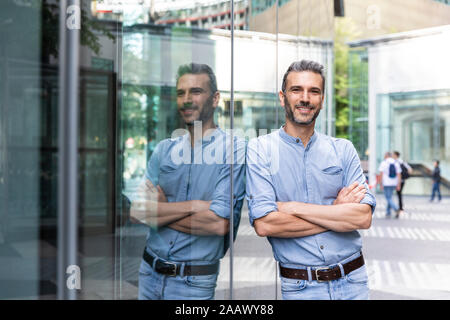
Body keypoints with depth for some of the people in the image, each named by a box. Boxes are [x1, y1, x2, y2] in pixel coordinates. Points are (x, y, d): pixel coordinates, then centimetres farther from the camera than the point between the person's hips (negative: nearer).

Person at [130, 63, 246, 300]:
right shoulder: (164, 149, 5)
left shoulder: (234, 150, -11)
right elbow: (136, 210, -5)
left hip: (194, 282, -5)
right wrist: (196, 205, -16)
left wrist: (160, 213, -9)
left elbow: (219, 223, -21)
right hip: (149, 272, 5)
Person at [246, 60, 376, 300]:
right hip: (299, 287, -2)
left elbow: (364, 217, -9)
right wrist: (337, 213, -11)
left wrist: (294, 207, -15)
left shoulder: (343, 149, 3)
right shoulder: (259, 149, -5)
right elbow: (263, 224, -17)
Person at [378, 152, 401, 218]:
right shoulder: (396, 163, 7)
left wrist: (380, 184, -6)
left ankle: (396, 209, -26)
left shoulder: (383, 163, -5)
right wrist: (398, 185, 1)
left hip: (386, 184, -5)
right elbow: (399, 175, 1)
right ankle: (388, 213, 17)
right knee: (389, 198, 17)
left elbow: (381, 174, -10)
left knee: (389, 198, -4)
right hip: (394, 184, 5)